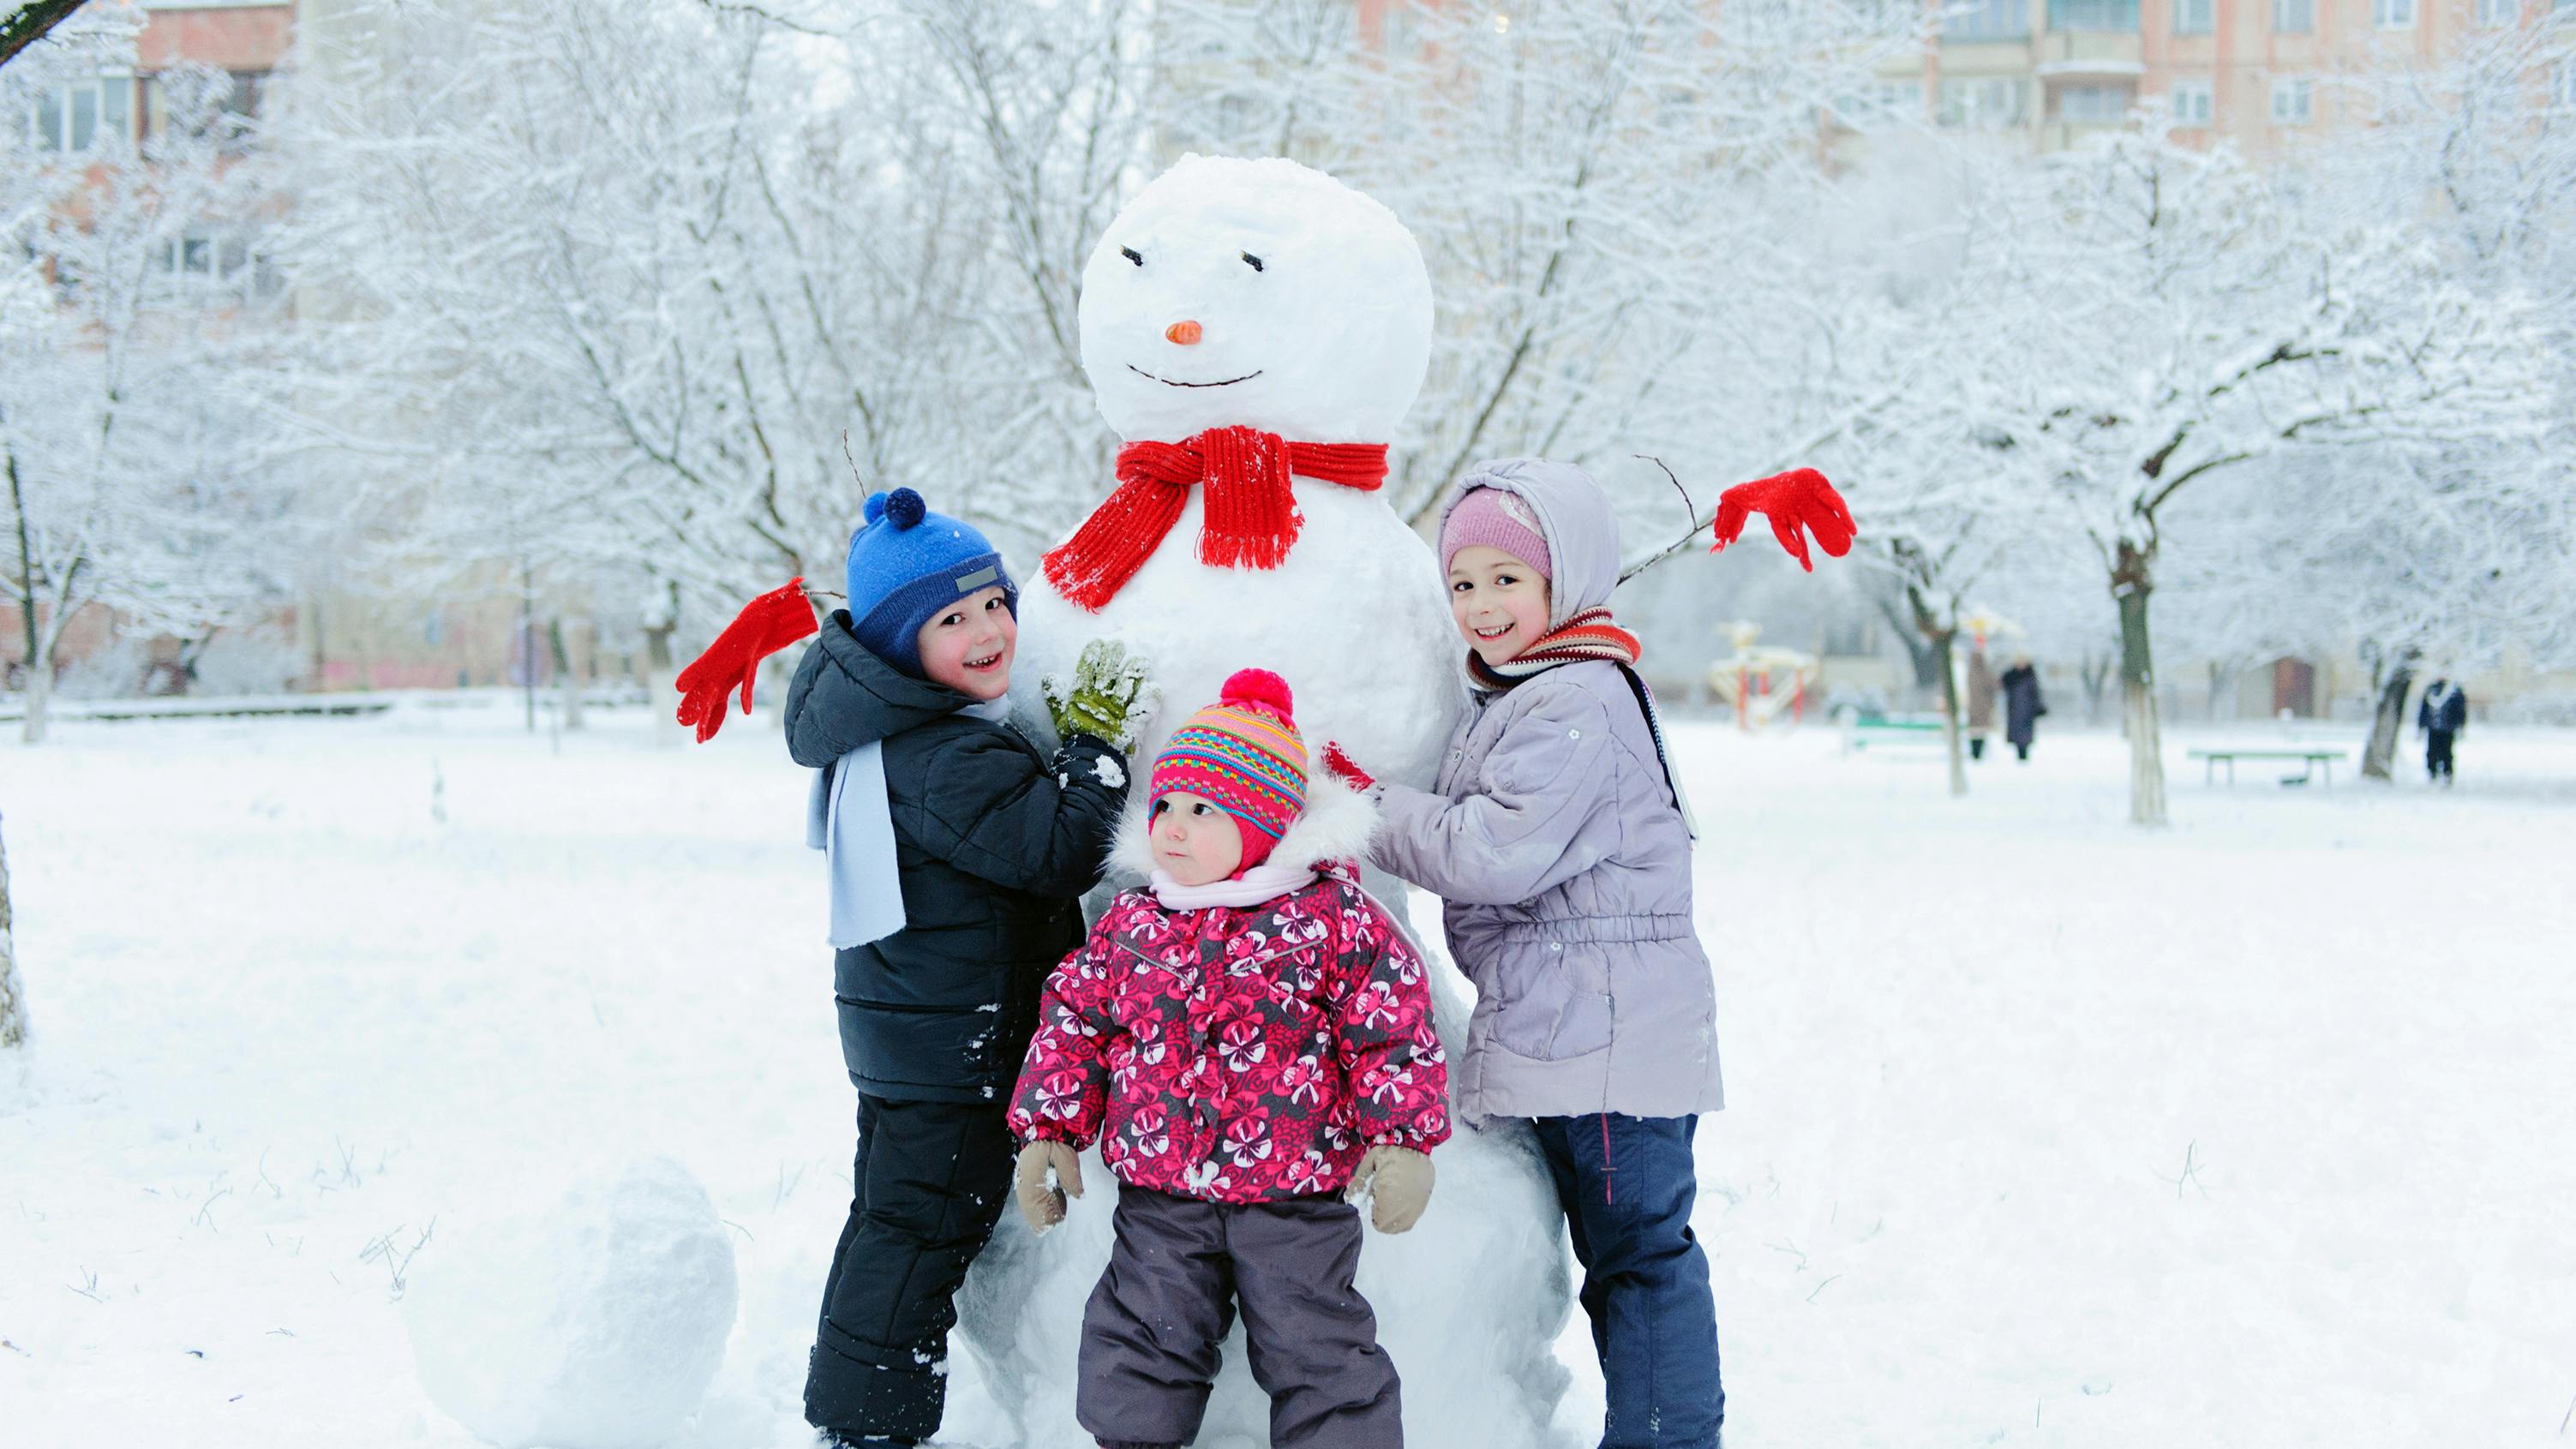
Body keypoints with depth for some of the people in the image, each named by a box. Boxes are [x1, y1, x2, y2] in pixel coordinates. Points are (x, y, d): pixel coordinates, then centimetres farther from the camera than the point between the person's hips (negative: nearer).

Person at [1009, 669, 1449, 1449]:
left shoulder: (1334, 917, -9)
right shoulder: (1129, 926, 2)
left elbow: (1394, 1030, -7)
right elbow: (1075, 1023, 10)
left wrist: (1403, 1140, -11)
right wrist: (1048, 1130, 7)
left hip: (1295, 1191, -3)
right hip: (1158, 1192, 3)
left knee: (1315, 1348, 4)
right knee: (1141, 1342, 10)